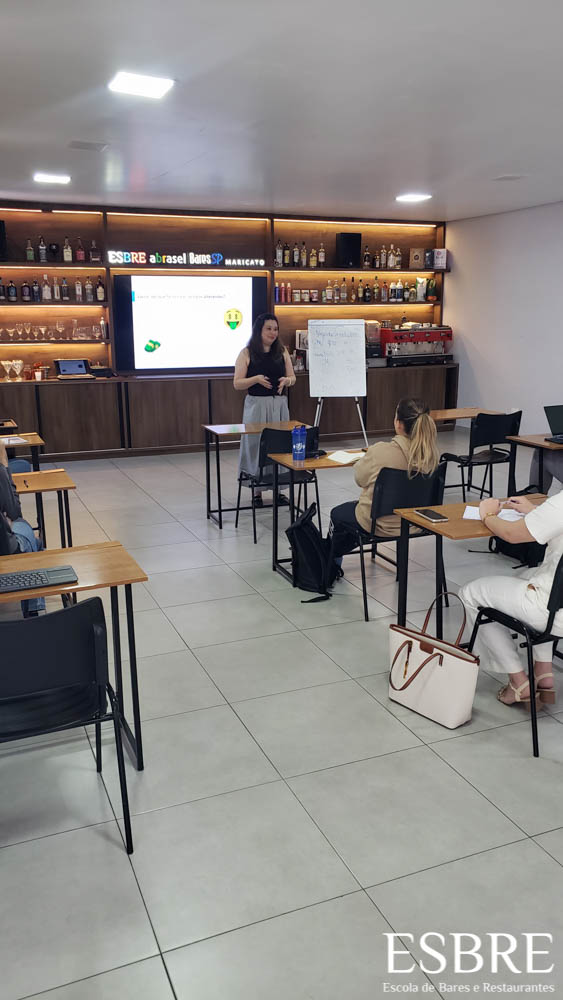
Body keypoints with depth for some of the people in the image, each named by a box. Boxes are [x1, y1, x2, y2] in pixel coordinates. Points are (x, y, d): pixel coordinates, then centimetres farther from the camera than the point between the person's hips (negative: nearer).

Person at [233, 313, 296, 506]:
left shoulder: (282, 351, 8)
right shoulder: (247, 353, -2)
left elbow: (293, 377, 12)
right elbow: (237, 384, -4)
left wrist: (286, 380, -11)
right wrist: (256, 379, -20)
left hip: (279, 404, 3)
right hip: (256, 405, -3)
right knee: (256, 445, 1)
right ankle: (257, 491, 10)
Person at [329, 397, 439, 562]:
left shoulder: (382, 451, -29)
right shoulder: (431, 452, -13)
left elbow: (360, 478, -11)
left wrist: (368, 456, 10)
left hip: (381, 524, -6)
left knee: (337, 514, 25)